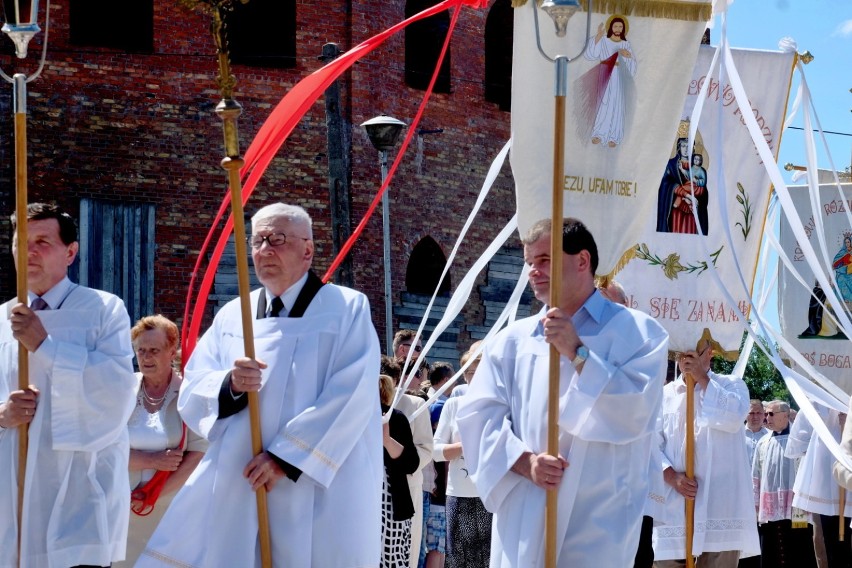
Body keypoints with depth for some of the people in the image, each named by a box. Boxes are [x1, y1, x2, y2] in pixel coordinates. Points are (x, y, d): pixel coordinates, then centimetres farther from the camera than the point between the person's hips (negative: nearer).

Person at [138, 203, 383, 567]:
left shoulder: (347, 310, 0)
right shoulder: (231, 316, 13)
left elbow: (353, 397, -11)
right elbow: (192, 395, 8)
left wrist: (285, 458, -16)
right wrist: (229, 385, -15)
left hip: (318, 491, -4)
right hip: (236, 486, 4)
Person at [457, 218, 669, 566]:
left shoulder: (637, 332, 3)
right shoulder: (512, 340, 13)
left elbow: (635, 413, -11)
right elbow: (477, 415, 4)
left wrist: (577, 353, -12)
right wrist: (525, 462, -12)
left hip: (598, 522, -3)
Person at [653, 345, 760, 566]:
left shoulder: (731, 384, 10)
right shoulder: (665, 394, 14)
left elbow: (733, 418, -12)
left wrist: (703, 380, -6)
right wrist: (673, 477, -10)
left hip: (718, 503, -2)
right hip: (674, 504, 2)